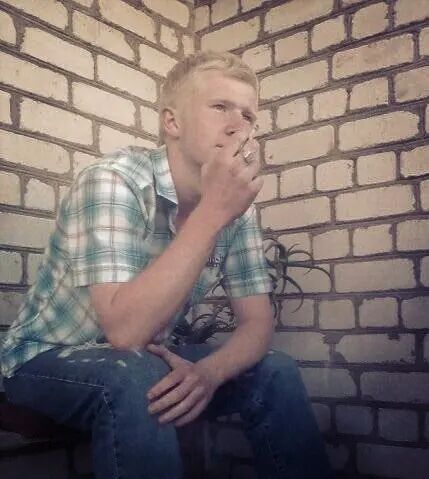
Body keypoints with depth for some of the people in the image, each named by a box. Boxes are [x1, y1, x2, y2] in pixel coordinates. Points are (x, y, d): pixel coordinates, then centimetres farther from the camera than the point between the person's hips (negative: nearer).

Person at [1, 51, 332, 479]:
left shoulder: (236, 203, -8)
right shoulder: (112, 182, -26)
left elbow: (257, 321, -7)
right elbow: (125, 330, -36)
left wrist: (209, 371, -29)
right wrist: (212, 212, -38)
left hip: (147, 358, 6)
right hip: (49, 359, -5)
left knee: (276, 372, -11)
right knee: (135, 379, -36)